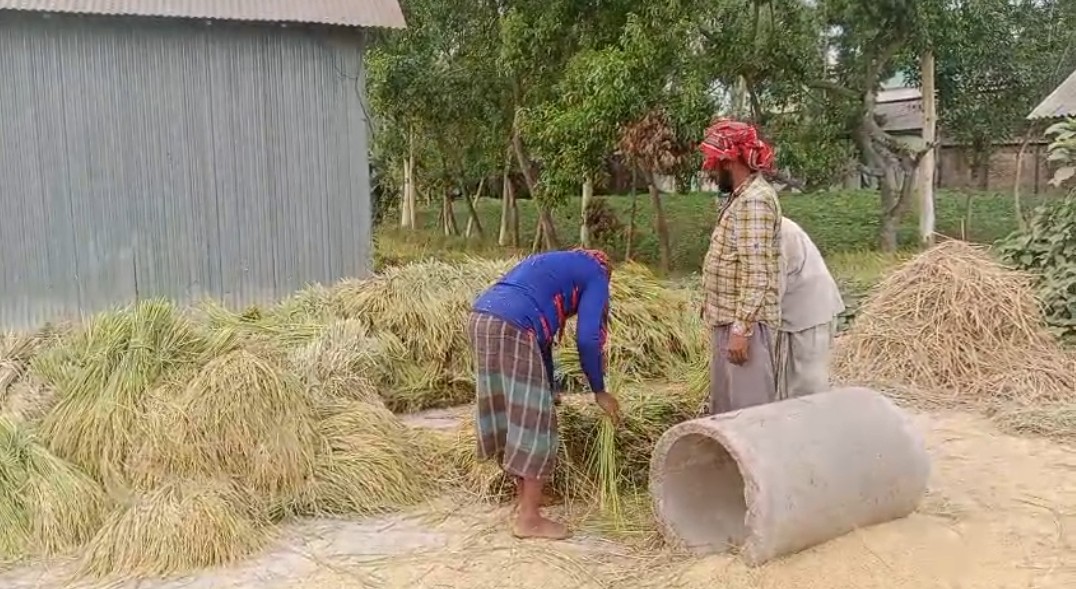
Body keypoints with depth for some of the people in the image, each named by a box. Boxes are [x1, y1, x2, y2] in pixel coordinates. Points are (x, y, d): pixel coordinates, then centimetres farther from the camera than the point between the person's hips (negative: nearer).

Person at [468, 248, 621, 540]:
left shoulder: (553, 266, 35)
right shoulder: (596, 275, 12)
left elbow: (542, 333, 35)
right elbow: (587, 339, 1)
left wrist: (549, 389, 37)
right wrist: (599, 391, 14)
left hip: (480, 319, 9)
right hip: (511, 328, -9)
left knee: (509, 414, 18)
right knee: (534, 419, 0)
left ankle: (528, 497, 31)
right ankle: (529, 518, 6)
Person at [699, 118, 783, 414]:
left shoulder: (754, 200, -17)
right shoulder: (742, 196, 14)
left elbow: (757, 275, -23)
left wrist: (741, 329, -24)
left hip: (745, 323, -10)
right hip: (728, 321, 10)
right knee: (724, 409, 19)